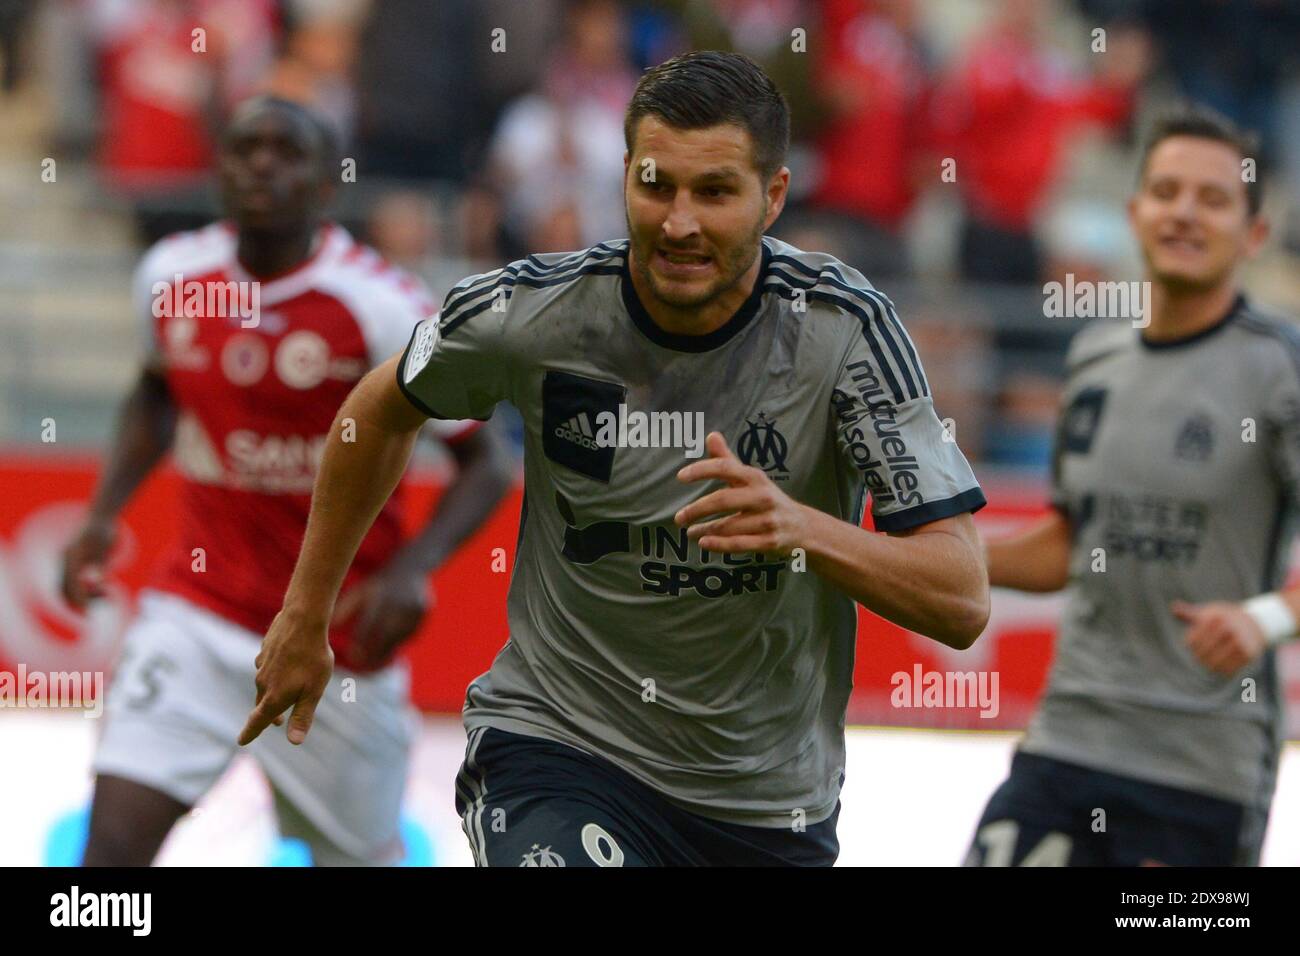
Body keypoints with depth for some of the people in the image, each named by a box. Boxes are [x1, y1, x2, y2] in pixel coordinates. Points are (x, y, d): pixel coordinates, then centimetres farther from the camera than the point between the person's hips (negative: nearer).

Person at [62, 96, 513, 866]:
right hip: (199, 611, 2)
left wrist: (411, 569, -26)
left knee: (361, 852, 12)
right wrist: (105, 512, 8)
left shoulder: (381, 305, -16)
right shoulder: (171, 276, -2)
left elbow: (485, 464, -10)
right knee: (116, 837, -14)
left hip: (339, 627, -2)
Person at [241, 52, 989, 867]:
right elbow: (384, 410, 11)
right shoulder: (528, 312, -12)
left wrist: (801, 527, -34)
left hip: (768, 800, 2)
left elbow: (962, 602, -17)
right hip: (555, 735, -2)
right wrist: (305, 617, 18)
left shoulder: (842, 327, -13)